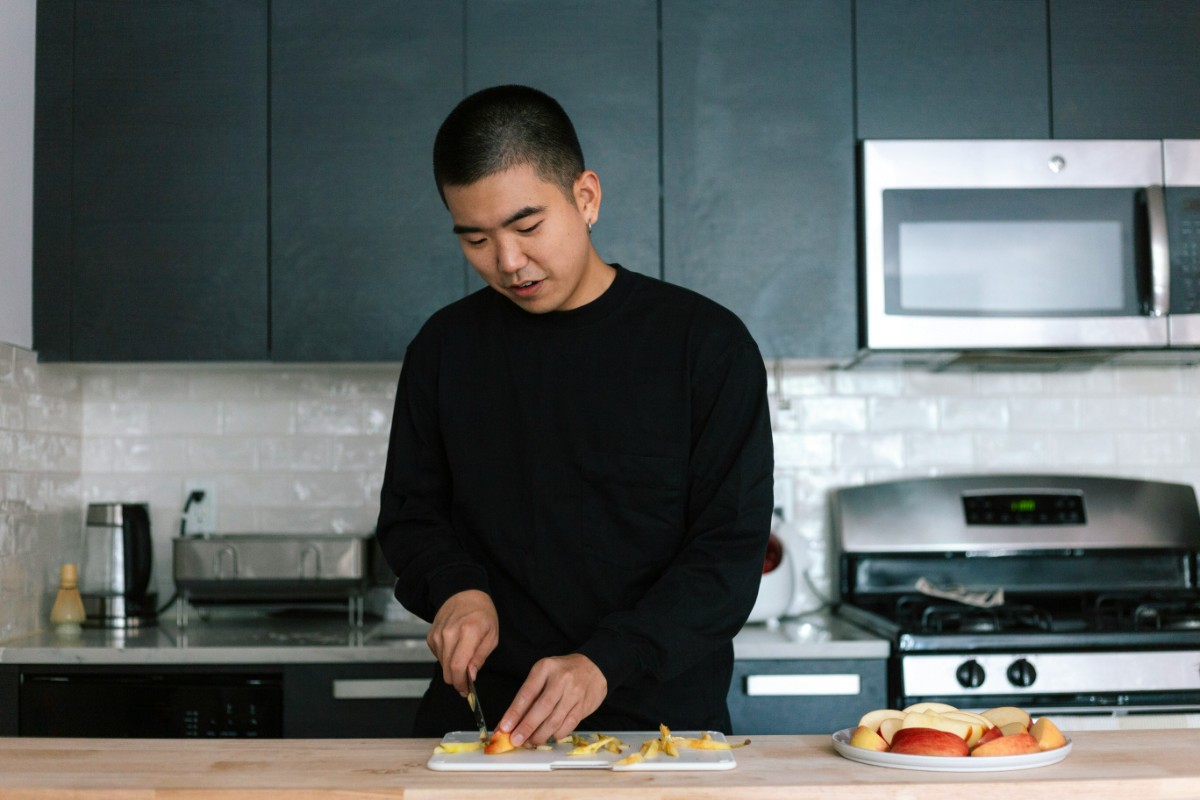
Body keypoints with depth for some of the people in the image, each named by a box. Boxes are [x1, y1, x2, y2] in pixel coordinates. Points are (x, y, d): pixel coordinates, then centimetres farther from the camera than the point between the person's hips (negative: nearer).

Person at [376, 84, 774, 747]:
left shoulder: (707, 343, -2)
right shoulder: (445, 348, 9)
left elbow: (731, 550, -5)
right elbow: (409, 513, 18)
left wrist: (605, 664, -18)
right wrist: (455, 589, -3)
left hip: (661, 718, -2)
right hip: (478, 720, 2)